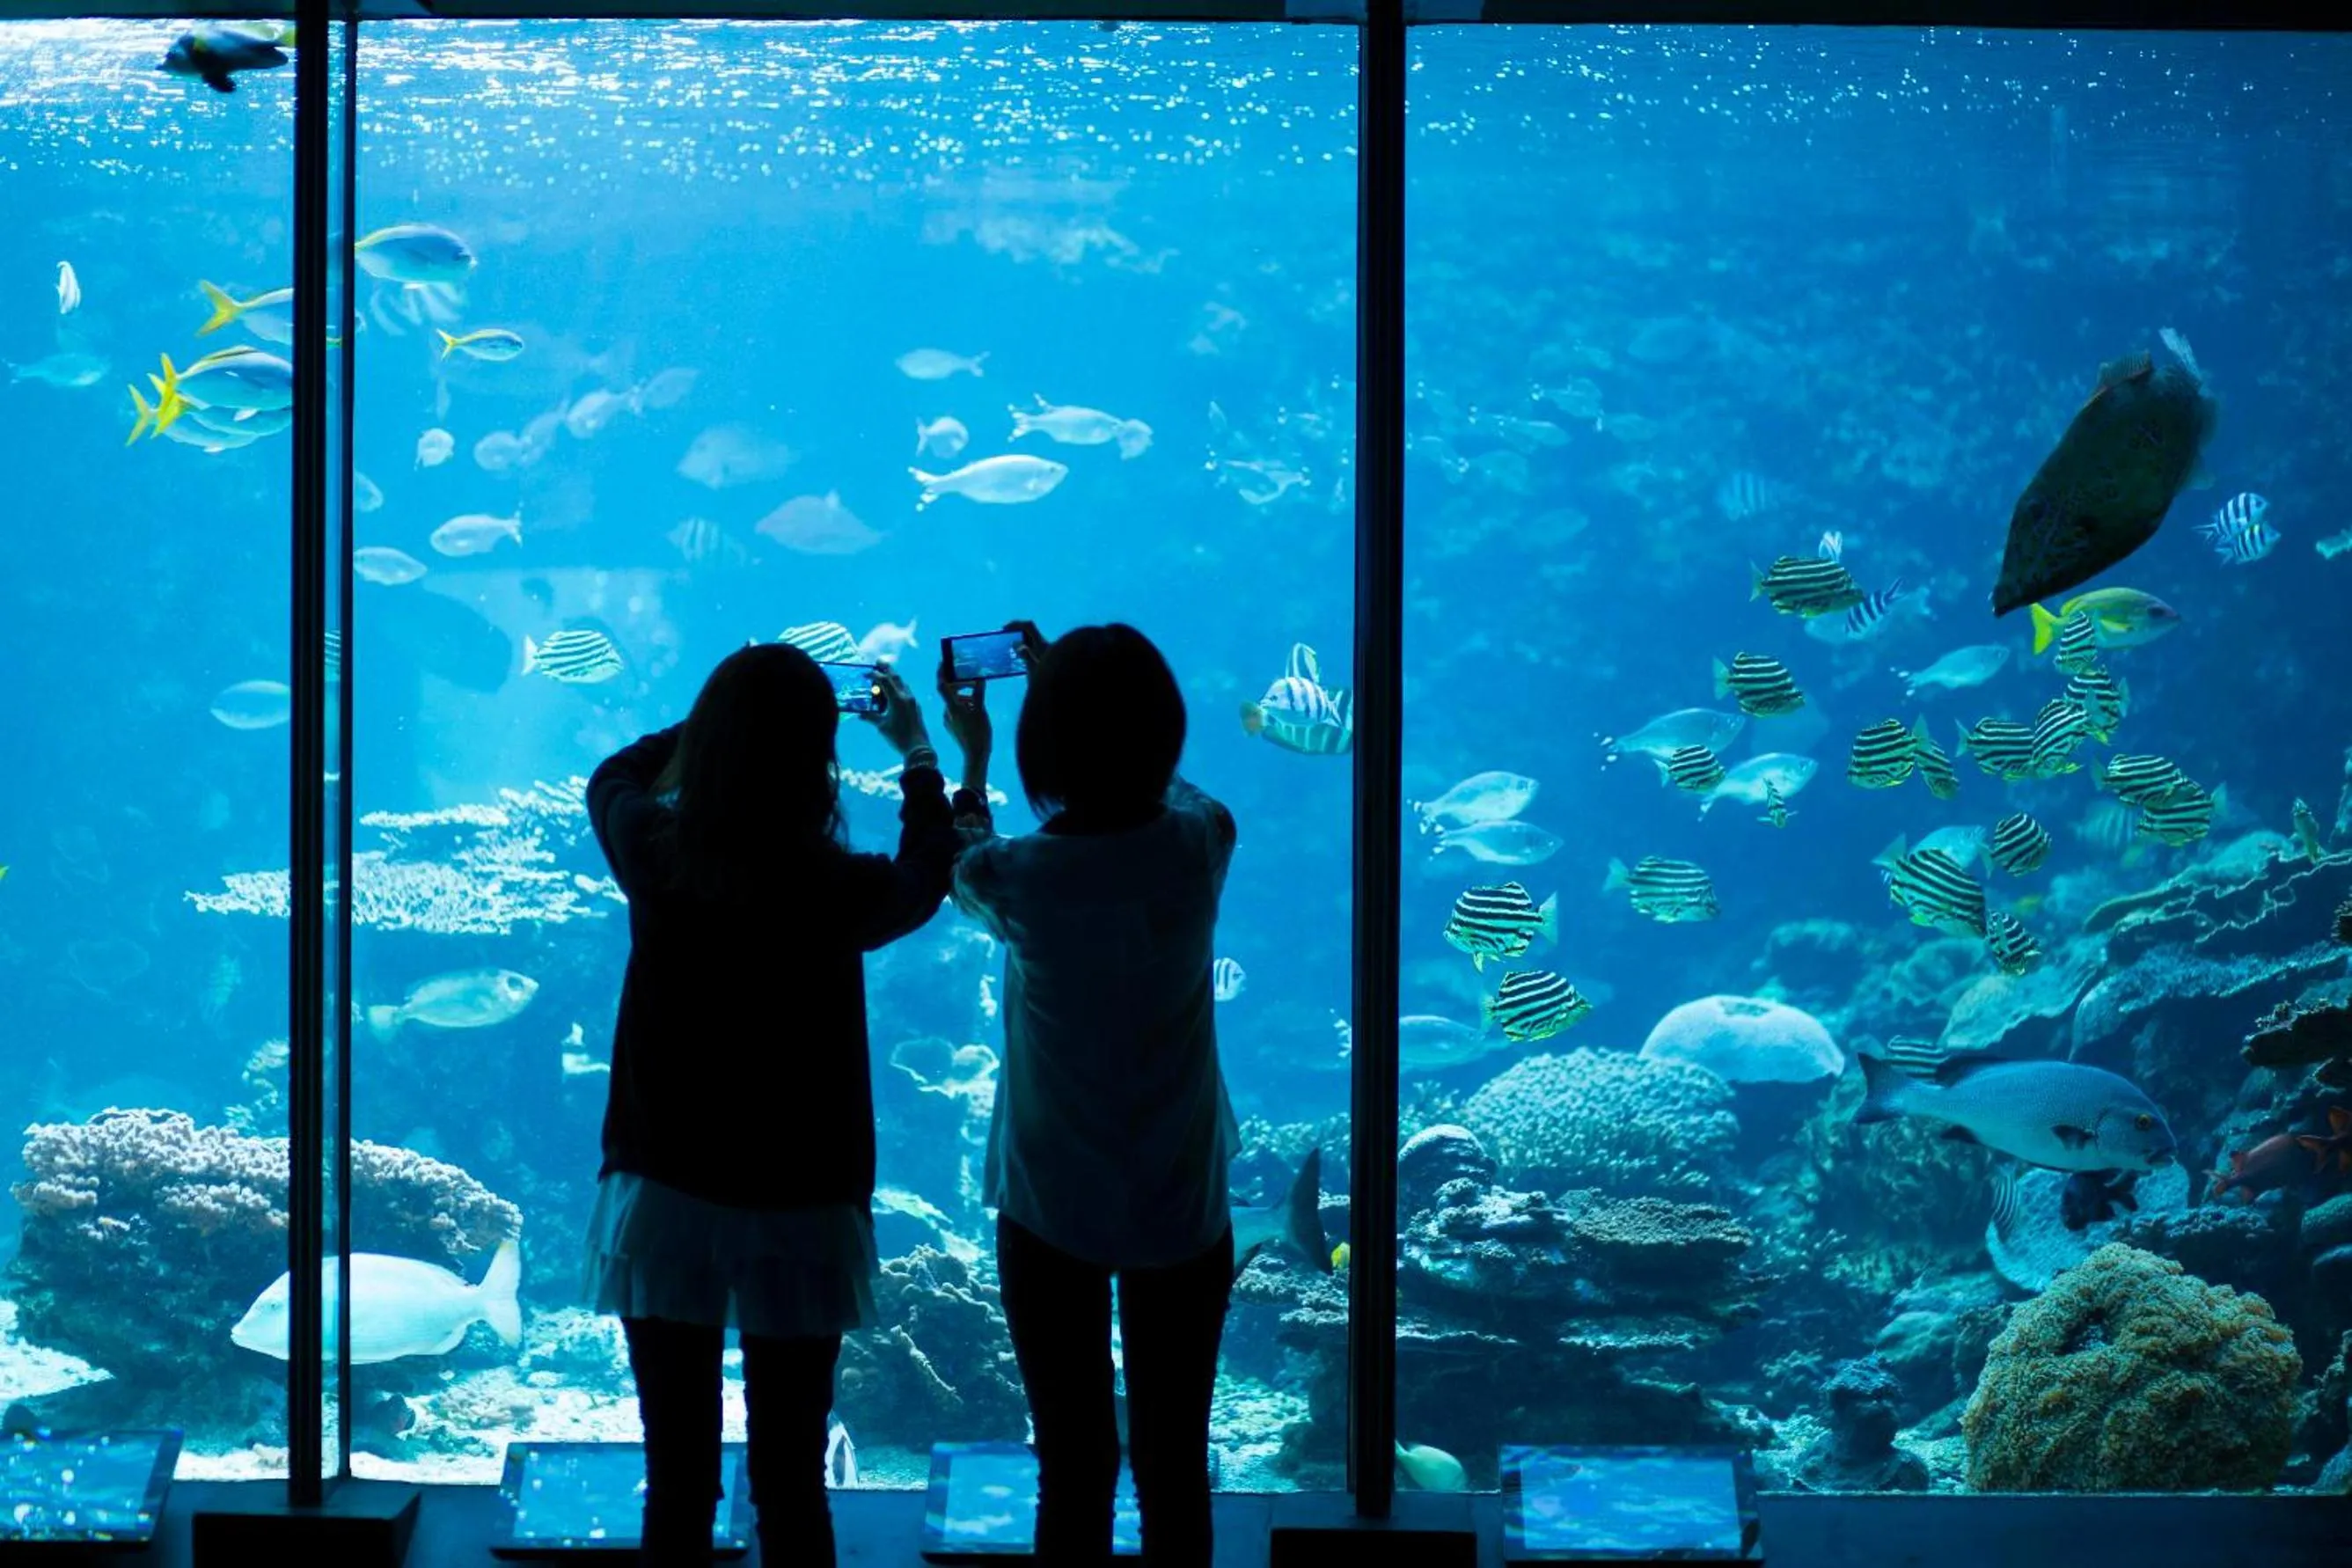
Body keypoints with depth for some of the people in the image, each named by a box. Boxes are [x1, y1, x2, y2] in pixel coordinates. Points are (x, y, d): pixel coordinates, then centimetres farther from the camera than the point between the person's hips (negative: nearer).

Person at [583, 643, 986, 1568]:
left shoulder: (653, 854, -8)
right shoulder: (839, 890, -14)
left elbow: (614, 776, 17)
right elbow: (929, 875, 10)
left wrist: (732, 717, 23)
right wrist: (916, 751, 24)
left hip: (663, 1196, 2)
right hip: (795, 1211, -2)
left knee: (676, 1481, 8)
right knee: (789, 1483, 9)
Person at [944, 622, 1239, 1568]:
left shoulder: (1017, 880, -18)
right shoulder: (1203, 843, -13)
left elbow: (965, 873, 8)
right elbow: (1156, 786, 12)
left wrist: (971, 753, 20)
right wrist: (1077, 682, 20)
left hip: (1052, 1213, -1)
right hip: (1183, 1208, 1)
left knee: (1075, 1469, 9)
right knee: (1174, 1469, 11)